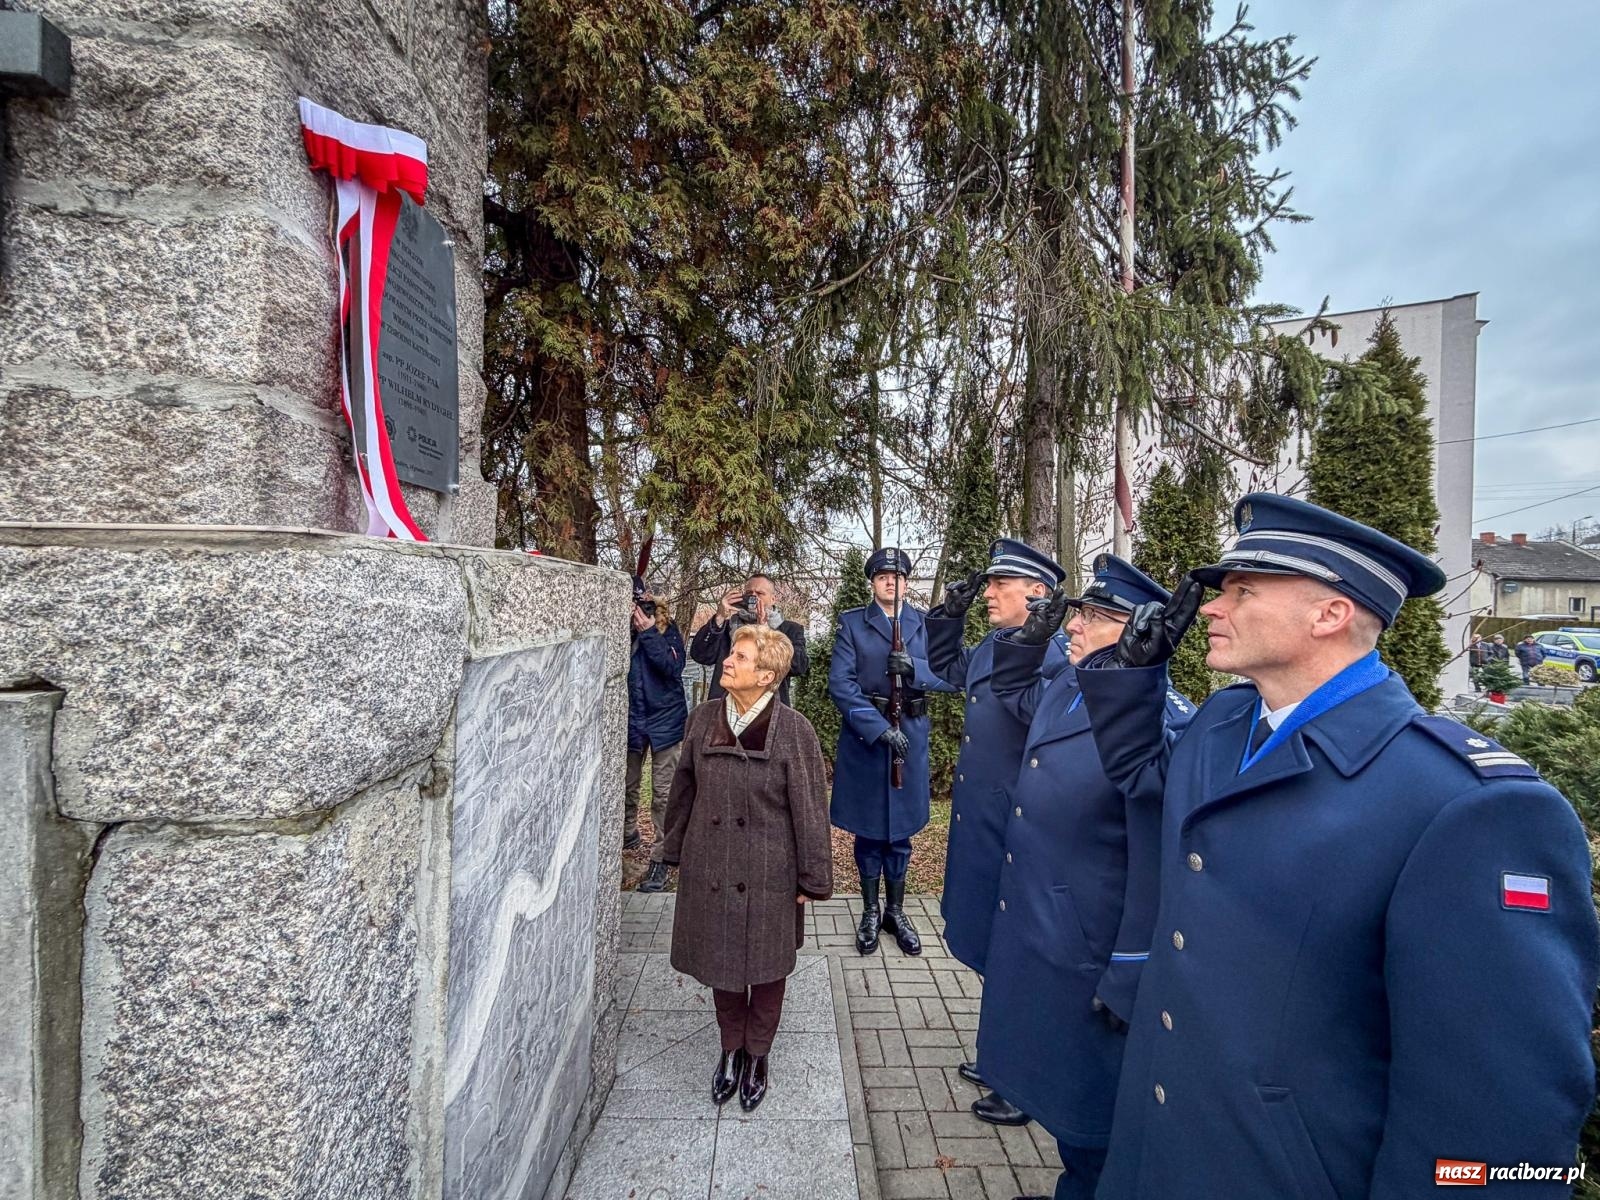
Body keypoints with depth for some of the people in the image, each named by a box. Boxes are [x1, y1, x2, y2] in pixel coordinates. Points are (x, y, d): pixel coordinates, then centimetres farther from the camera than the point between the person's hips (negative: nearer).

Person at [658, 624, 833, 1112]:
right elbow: (684, 789, 7)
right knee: (720, 962, 18)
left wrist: (813, 879, -7)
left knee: (766, 969, 15)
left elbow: (810, 809, -11)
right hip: (711, 868, 3)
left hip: (770, 874, -3)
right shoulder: (702, 719, -4)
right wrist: (676, 850, 14)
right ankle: (731, 1050, 43)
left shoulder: (793, 730, -16)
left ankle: (757, 1056, 40)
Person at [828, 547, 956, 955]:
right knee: (867, 828, 10)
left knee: (900, 828, 12)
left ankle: (896, 911, 29)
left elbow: (949, 677, -1)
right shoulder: (852, 623, -1)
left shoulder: (925, 623, 6)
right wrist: (880, 727, -20)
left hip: (911, 735, 2)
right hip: (864, 735, -1)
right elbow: (840, 683, -11)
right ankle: (870, 912, 27)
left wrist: (914, 668, -22)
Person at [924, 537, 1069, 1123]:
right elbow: (945, 667, 22)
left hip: (1016, 836, -9)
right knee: (993, 950, 23)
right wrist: (950, 611, 11)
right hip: (979, 827, 9)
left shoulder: (1054, 656, -21)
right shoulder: (989, 648, 5)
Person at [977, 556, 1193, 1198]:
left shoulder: (1161, 719, -26)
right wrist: (1030, 636, 4)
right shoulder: (1062, 690, -1)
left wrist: (1127, 982, -18)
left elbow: (1159, 866, -24)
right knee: (1043, 1060, 28)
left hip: (1086, 956, -7)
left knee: (1083, 1097, 16)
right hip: (1027, 931, 8)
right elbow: (1011, 692, 23)